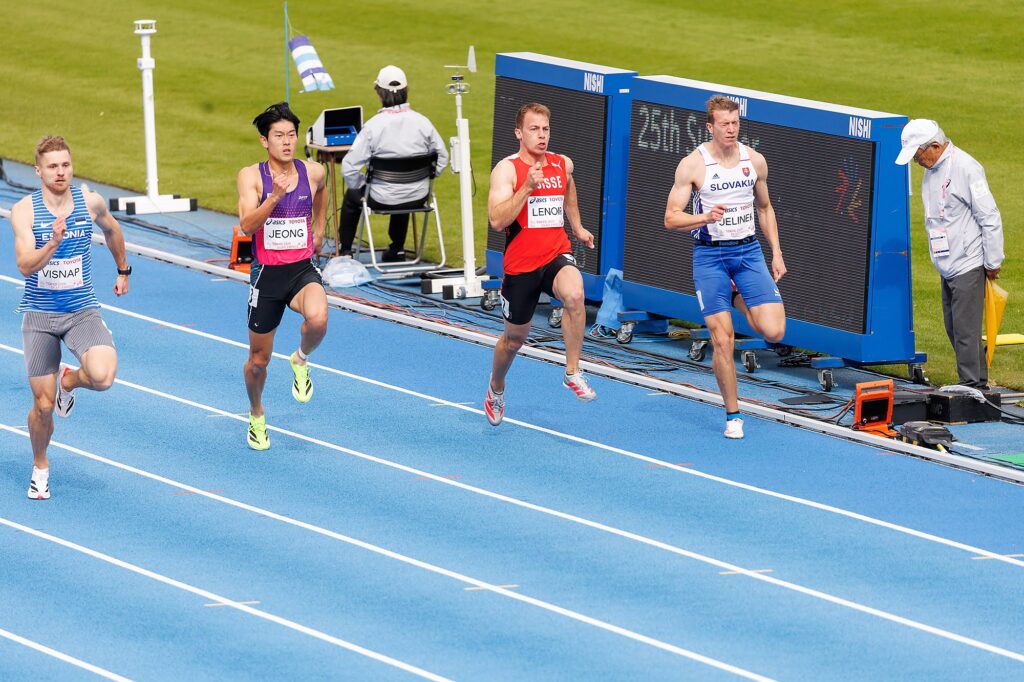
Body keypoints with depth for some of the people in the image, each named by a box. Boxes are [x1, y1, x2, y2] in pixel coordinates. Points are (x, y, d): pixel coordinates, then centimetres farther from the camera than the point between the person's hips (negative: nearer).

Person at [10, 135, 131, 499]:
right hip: (39, 315, -1)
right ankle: (40, 467, 32)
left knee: (102, 377, -26)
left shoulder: (90, 203, -4)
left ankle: (69, 380, 12)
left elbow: (112, 230, 20)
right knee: (43, 405, 3)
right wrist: (53, 242, -38)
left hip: (83, 310, 1)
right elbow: (25, 265, -22)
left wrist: (123, 271, 29)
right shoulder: (25, 211, -11)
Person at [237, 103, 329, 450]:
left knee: (318, 319, -33)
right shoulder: (251, 176, -9)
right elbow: (247, 224, -22)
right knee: (259, 359, 10)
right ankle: (256, 417, 39)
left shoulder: (313, 172, -1)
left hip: (303, 270, 1)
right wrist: (274, 196, -35)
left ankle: (301, 361, 1)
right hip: (267, 274, -1)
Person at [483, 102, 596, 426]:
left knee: (574, 294, -33)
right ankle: (496, 388, 44)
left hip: (557, 255, 2)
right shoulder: (507, 169, -10)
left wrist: (577, 227, 32)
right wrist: (528, 187, -27)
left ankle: (572, 373, -20)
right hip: (520, 263, -2)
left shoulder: (563, 165, 5)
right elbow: (497, 221, -21)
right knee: (515, 336, 13)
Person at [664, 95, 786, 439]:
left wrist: (776, 252, 12)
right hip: (710, 255, -3)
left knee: (773, 331, -11)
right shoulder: (692, 165, -8)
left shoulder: (755, 160, 3)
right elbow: (671, 218, -9)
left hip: (748, 251, 3)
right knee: (722, 340, -7)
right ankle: (732, 416, 8)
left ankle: (742, 302, 24)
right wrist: (705, 217, -27)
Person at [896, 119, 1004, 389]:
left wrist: (992, 262, -11)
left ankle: (974, 387, -2)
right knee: (954, 329, 11)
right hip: (947, 266, 9)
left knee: (965, 330, -8)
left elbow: (990, 218, -14)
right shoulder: (931, 171, 12)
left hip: (968, 266, -9)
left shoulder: (966, 169, -15)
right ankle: (977, 383, 19)